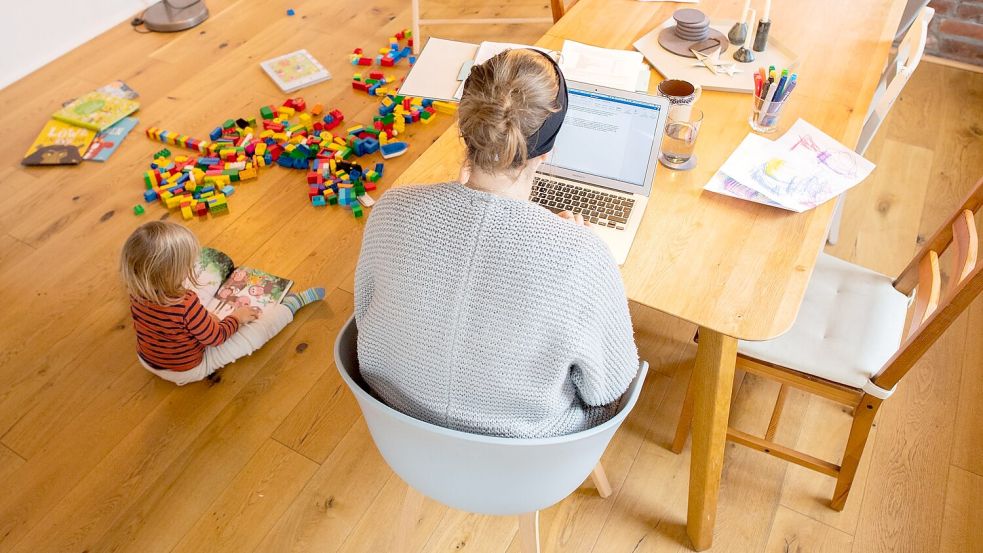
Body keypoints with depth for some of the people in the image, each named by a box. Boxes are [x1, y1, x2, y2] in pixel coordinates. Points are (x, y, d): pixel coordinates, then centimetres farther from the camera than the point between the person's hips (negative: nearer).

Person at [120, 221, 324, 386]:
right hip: (189, 370, -6)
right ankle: (292, 304, 21)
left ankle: (219, 275, 46)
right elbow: (217, 337, -24)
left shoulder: (137, 293, -19)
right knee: (257, 328, -1)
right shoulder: (187, 306, -40)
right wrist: (237, 317, -5)